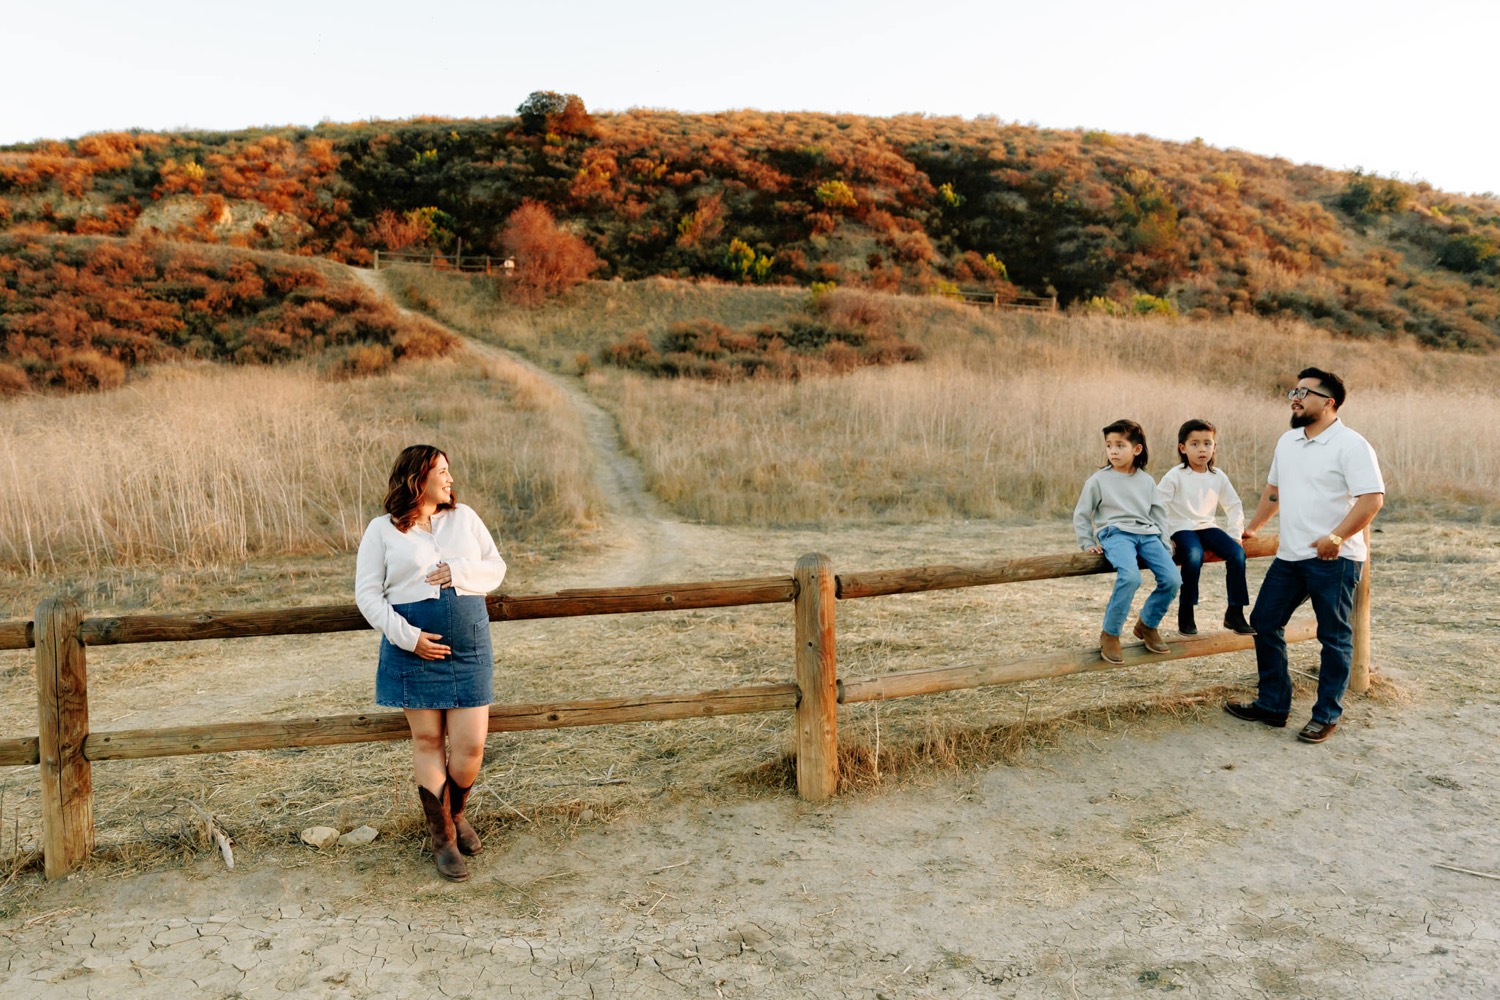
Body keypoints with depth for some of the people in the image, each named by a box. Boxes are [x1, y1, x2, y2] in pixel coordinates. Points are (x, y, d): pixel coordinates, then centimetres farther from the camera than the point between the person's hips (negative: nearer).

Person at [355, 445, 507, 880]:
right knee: (427, 741, 6)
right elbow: (368, 594, -1)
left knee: (470, 745, 0)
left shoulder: (464, 517, 11)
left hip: (470, 646, 2)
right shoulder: (382, 530, 2)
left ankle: (455, 813, 30)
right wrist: (407, 635, -13)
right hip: (415, 648, -2)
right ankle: (442, 838, 21)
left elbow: (496, 566, 12)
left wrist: (461, 572, -9)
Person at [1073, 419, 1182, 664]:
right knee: (1130, 577, -34)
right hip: (1116, 533, -4)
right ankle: (1110, 635, -18)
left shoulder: (1147, 481, 16)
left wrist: (1164, 543, 9)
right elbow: (1081, 515, 10)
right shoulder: (1098, 480, 5)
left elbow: (1158, 513, 20)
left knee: (1172, 579, -17)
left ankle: (1147, 624, 10)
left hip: (1147, 534, 5)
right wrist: (1087, 544, 2)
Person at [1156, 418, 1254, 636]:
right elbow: (1157, 508, -10)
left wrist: (1235, 534, 5)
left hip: (1207, 527, 5)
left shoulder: (1218, 476, 7)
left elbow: (1234, 505, 15)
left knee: (1237, 552, -20)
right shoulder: (1175, 476, -7)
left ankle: (1235, 612, -8)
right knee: (1194, 557, -35)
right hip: (1182, 528, -5)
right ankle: (1185, 614, -18)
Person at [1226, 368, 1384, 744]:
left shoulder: (1350, 445, -12)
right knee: (1264, 623, 10)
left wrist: (1337, 536, -26)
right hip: (1289, 556, 8)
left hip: (1333, 559, -8)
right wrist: (1251, 528, 29)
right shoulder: (1288, 442, 12)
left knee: (1334, 638, 4)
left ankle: (1327, 716, 15)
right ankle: (1272, 704, 21)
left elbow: (1373, 498, -19)